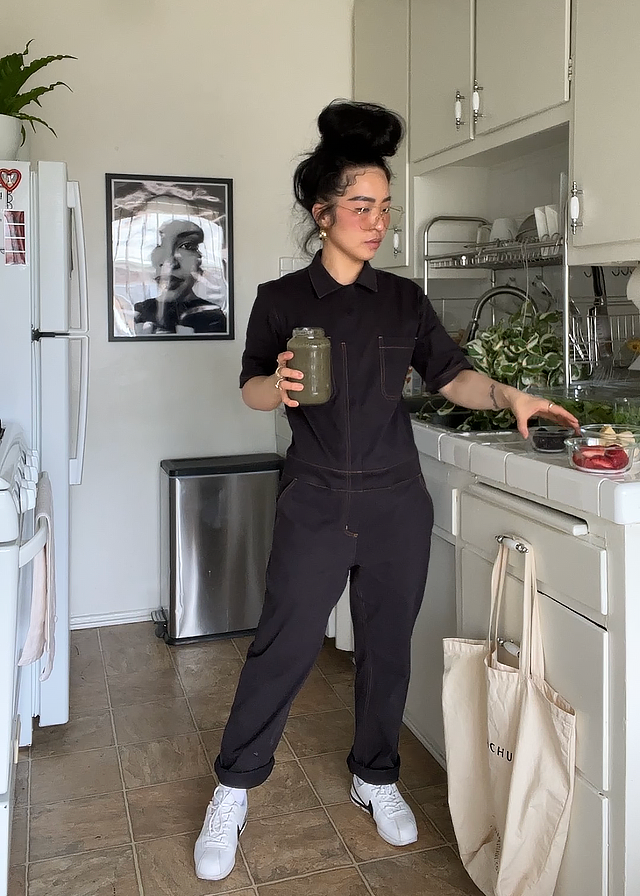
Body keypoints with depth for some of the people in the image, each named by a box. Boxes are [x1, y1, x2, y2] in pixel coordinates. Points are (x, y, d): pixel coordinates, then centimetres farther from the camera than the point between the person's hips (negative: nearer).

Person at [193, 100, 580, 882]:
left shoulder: (405, 299, 7)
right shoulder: (282, 300, -1)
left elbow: (450, 376, 7)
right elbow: (251, 387, 3)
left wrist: (508, 395, -11)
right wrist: (279, 386, -20)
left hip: (396, 501, 3)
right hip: (315, 501, -3)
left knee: (388, 644, 11)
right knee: (284, 645, 0)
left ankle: (375, 777, 32)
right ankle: (233, 790, 18)